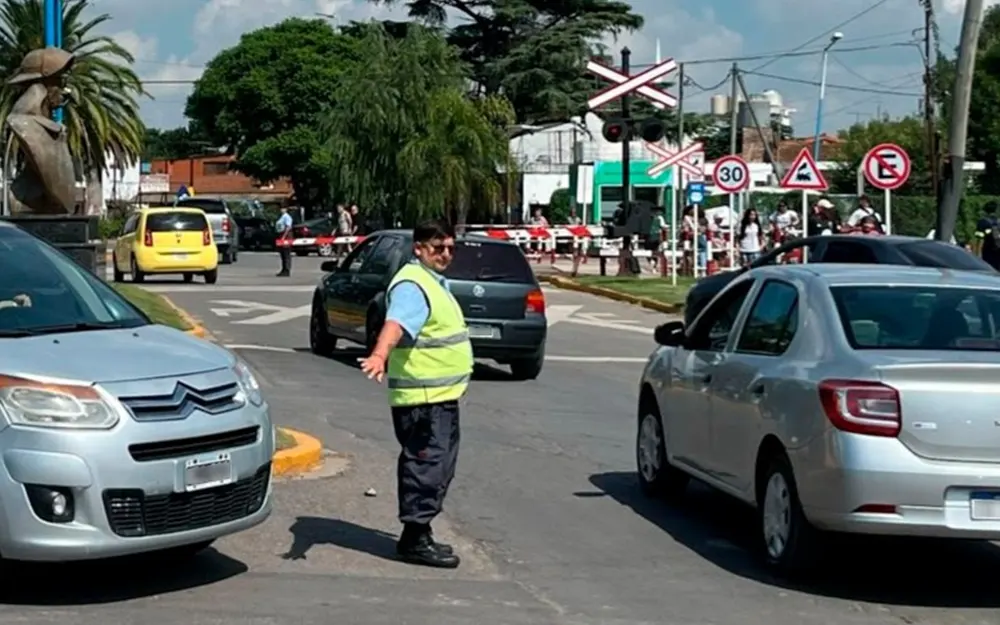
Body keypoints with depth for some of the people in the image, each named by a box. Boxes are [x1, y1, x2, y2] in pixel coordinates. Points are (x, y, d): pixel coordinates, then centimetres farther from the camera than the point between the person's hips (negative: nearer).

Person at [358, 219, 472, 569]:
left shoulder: (435, 282, 18)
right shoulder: (412, 286, -17)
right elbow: (395, 323, -37)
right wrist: (379, 355, -55)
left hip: (442, 395, 11)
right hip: (422, 398, -11)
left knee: (437, 468, 15)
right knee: (427, 466, -10)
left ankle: (420, 534, 23)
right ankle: (414, 539, -5)